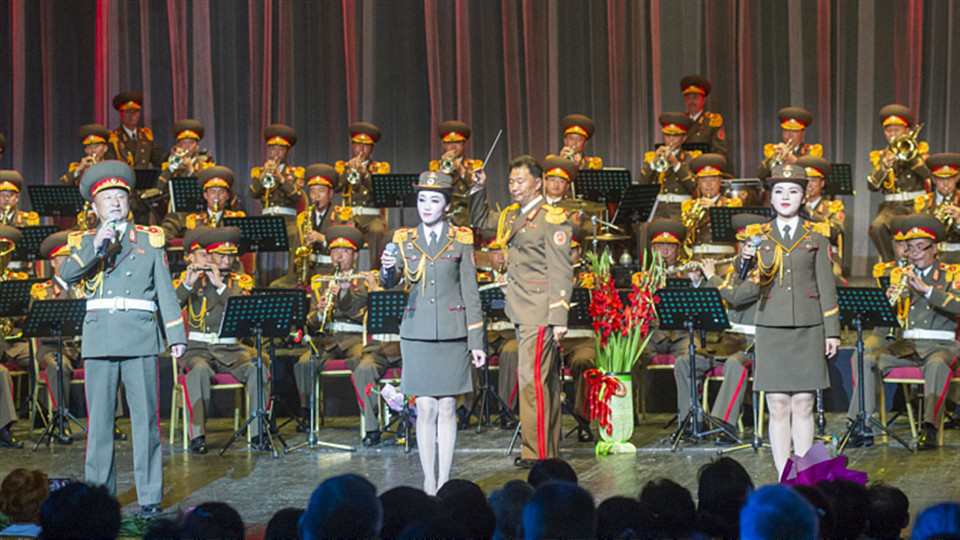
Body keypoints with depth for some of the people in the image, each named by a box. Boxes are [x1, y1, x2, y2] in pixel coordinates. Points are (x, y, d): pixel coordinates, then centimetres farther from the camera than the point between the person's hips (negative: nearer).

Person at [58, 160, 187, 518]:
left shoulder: (151, 240, 13)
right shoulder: (84, 242, 13)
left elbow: (166, 291, 11)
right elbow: (67, 275, -6)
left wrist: (176, 336, 3)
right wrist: (97, 246, -19)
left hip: (141, 338, -1)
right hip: (99, 338, 1)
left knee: (145, 418, -2)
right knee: (99, 421, 2)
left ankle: (150, 498, 3)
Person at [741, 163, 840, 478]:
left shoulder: (815, 236, 7)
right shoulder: (760, 236, 8)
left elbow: (826, 286, 7)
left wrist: (832, 331, 3)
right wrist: (746, 261, -17)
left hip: (807, 329, 0)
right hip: (771, 328, 0)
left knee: (803, 405, 0)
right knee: (778, 406, -1)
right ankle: (783, 479, 5)